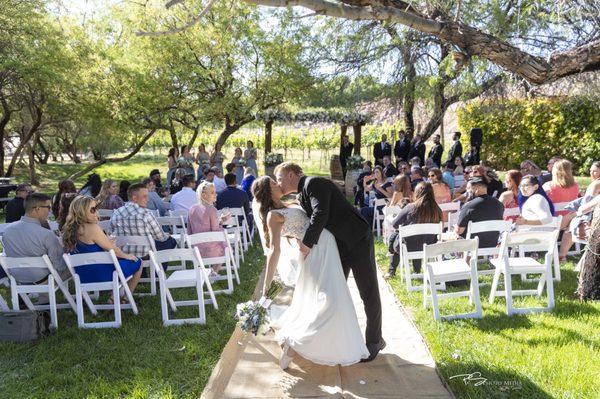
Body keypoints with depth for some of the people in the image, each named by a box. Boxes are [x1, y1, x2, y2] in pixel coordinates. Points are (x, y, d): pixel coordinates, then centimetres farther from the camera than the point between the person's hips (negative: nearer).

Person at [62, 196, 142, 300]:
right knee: (137, 263, 9)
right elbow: (112, 249, -14)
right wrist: (126, 256, 4)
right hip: (100, 275, -9)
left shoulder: (70, 229, 1)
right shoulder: (92, 228, -24)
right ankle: (124, 298, 18)